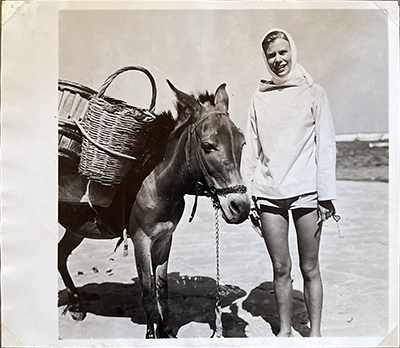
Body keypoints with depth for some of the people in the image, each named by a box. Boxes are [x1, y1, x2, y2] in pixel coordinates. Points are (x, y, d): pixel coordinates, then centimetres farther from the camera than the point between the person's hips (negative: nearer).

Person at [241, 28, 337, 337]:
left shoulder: (313, 93, 4)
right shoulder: (259, 98, 10)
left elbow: (326, 146, 1)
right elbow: (251, 148, 10)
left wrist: (326, 196, -5)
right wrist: (247, 193, 4)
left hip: (305, 190, -2)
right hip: (268, 193, 2)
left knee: (310, 268, 6)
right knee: (280, 268, 9)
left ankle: (315, 332, 22)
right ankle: (284, 330, 25)